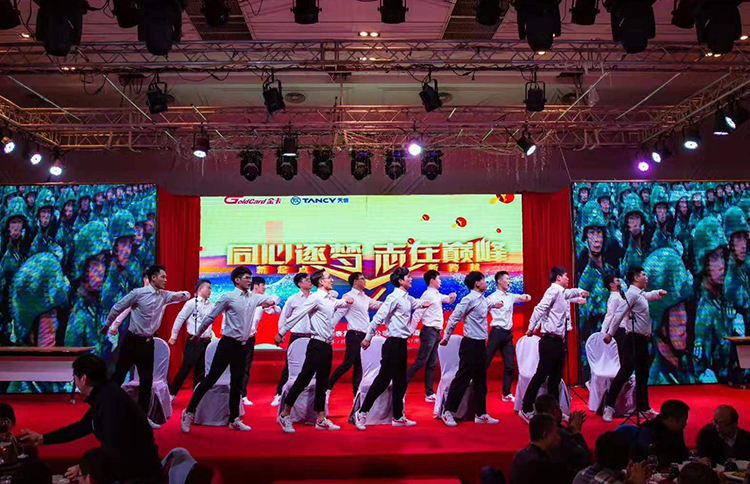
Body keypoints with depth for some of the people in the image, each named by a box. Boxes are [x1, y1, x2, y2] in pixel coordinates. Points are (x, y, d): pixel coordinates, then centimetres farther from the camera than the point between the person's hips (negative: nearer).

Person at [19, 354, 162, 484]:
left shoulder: (109, 399, -25)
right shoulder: (103, 395, 5)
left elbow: (113, 449, -25)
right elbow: (80, 427, 19)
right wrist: (41, 439, 27)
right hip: (127, 467, 8)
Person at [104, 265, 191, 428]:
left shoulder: (164, 295, 3)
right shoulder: (139, 293, -14)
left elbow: (186, 295, 10)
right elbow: (118, 307, -6)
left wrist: (182, 295, -14)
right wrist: (107, 325, 5)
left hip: (148, 342, 5)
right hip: (132, 340, -5)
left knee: (147, 379, 5)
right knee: (119, 375, 6)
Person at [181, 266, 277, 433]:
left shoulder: (254, 298, 7)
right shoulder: (228, 297, -10)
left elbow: (272, 298, 22)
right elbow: (211, 317, -4)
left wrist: (271, 301, -2)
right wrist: (197, 335, 2)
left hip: (243, 345, 6)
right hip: (228, 343, -6)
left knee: (237, 382, 12)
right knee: (211, 378, -5)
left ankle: (234, 419, 19)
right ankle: (189, 412, 6)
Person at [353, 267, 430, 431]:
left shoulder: (407, 298, 12)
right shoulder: (394, 297, -15)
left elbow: (416, 303, 36)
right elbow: (378, 317, -18)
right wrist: (368, 338, -17)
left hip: (401, 343, 9)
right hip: (394, 343, -9)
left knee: (400, 381, 13)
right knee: (383, 379, -5)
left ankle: (398, 417, 22)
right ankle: (362, 413, 3)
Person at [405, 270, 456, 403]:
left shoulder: (437, 295, 14)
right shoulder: (428, 295, -12)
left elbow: (449, 300, 33)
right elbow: (417, 314, -16)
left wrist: (452, 296, 9)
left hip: (436, 332, 9)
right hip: (429, 332, -9)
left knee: (432, 364, 9)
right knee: (420, 362, -10)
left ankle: (430, 394, 12)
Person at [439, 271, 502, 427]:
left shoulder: (483, 299, 9)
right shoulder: (469, 299, -17)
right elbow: (454, 318, -15)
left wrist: (492, 306, 20)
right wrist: (446, 338, -10)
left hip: (480, 344, 9)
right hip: (470, 344, -9)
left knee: (480, 380, 14)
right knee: (462, 379, -1)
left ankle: (480, 414, 23)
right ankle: (448, 412, 9)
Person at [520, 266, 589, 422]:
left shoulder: (562, 292, 16)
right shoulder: (554, 290, -12)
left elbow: (568, 293, 43)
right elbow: (540, 308, -23)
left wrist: (579, 292, 30)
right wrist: (531, 328, -26)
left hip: (559, 341, 9)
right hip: (550, 341, -9)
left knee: (555, 378, 13)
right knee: (541, 375, -7)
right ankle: (526, 410, -1)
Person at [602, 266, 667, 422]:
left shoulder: (640, 294, 15)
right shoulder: (632, 294, -13)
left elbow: (649, 295, 39)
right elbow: (619, 314, -21)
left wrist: (659, 293, 16)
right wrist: (610, 334, -28)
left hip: (642, 340, 10)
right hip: (634, 340, -10)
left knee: (642, 374, 15)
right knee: (625, 372, -10)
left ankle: (643, 408, 24)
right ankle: (609, 406, -6)